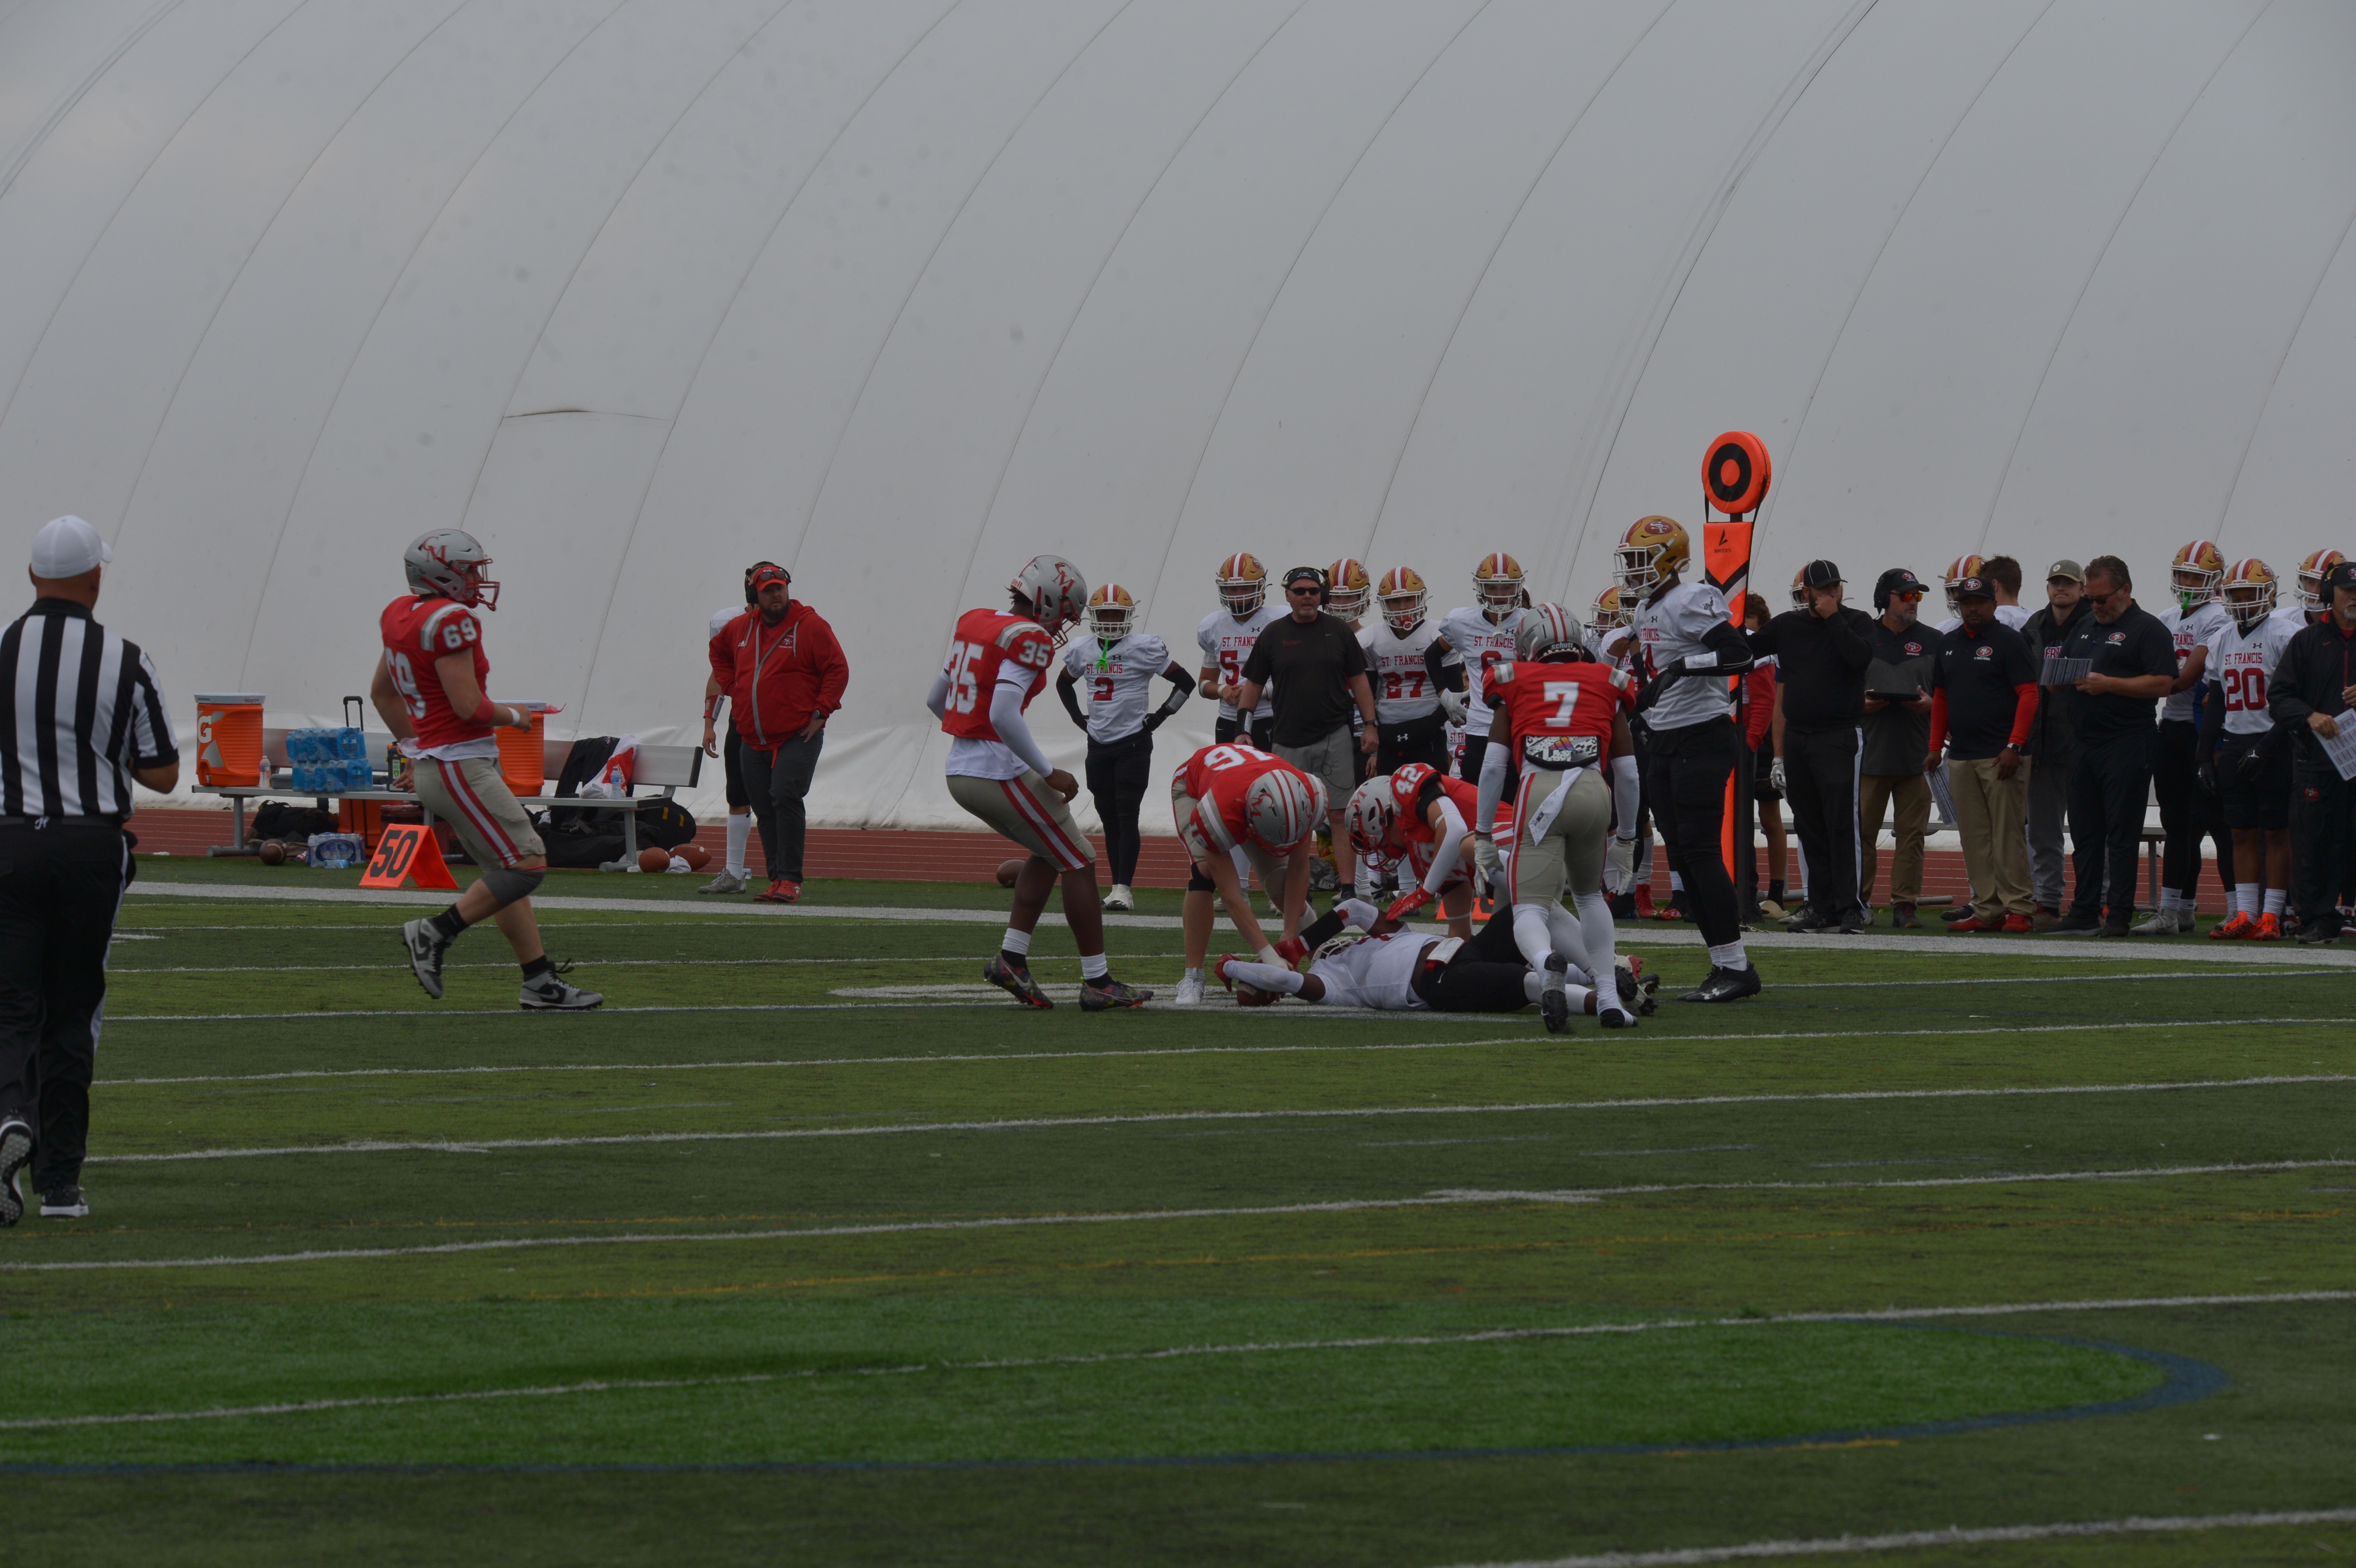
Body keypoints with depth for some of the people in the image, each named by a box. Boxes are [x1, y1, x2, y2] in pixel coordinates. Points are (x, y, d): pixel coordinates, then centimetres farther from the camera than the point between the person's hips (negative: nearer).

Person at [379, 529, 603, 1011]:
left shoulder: (403, 615, 11)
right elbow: (468, 706, -21)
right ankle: (435, 934, -4)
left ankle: (540, 982, 10)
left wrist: (414, 745, 28)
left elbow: (381, 692, 22)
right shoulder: (450, 621, -18)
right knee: (525, 866, -8)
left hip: (436, 765, 10)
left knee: (507, 874, 11)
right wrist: (514, 716, -2)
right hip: (460, 768, -10)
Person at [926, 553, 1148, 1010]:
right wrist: (1049, 773, -18)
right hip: (1000, 773, -9)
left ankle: (1011, 958, 17)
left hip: (960, 770, 9)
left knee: (1050, 853, 24)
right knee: (1079, 865, 4)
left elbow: (935, 699, 18)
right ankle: (1097, 982, 6)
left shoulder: (975, 624, 11)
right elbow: (1004, 715, -26)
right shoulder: (1029, 639, -15)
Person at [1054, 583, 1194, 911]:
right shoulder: (1084, 651, 7)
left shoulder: (1144, 648, -8)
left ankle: (1124, 888, -12)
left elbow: (1185, 682, -5)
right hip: (1098, 745, 5)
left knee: (1127, 816, -10)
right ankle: (1117, 887, 11)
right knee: (1109, 818, 7)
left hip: (1133, 744, -5)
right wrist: (1078, 716, 15)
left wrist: (1159, 717, -6)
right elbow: (1064, 683, 28)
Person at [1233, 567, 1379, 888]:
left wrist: (1370, 725, 3)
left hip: (1334, 737, -1)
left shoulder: (1338, 631, 5)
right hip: (1289, 740, 1)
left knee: (1340, 817, -4)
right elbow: (1253, 686, 9)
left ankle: (1349, 889, -5)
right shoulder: (1273, 635, 6)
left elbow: (1359, 681, 10)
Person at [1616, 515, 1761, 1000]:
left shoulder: (1691, 603, -15)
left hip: (1702, 738, -10)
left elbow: (1740, 655, -24)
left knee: (1699, 850, -12)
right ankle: (1724, 963, 12)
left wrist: (1683, 665, -30)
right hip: (1664, 743, 10)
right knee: (1682, 856, 7)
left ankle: (1738, 968, -10)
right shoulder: (1647, 609, 15)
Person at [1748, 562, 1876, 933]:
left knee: (1842, 825, -11)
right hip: (1797, 735, 5)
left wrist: (1833, 619, -15)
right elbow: (1745, 649, 21)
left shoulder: (1856, 623, 0)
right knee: (1810, 828, 8)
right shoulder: (1788, 626, 11)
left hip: (1839, 737, -5)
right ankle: (1821, 906, 12)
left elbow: (1861, 657, -20)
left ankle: (1849, 906, -10)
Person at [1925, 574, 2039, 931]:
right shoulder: (1948, 645, 16)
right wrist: (1935, 747, 13)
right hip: (1961, 755, 6)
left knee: (2007, 834, -7)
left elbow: (2028, 696, -9)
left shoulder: (2009, 642, -3)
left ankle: (2017, 909, -4)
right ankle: (1987, 910, 10)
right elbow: (1940, 698, 21)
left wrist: (2014, 746, -16)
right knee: (1975, 837, 6)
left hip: (2000, 755, -6)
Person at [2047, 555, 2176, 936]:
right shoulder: (2086, 628, 20)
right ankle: (2084, 911, 15)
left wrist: (2109, 684, -20)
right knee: (2085, 833, 9)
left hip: (2127, 745, -8)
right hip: (2085, 743, 8)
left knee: (2121, 834, -5)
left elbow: (2162, 684, -15)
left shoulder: (2148, 630, -5)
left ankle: (2118, 914, -3)